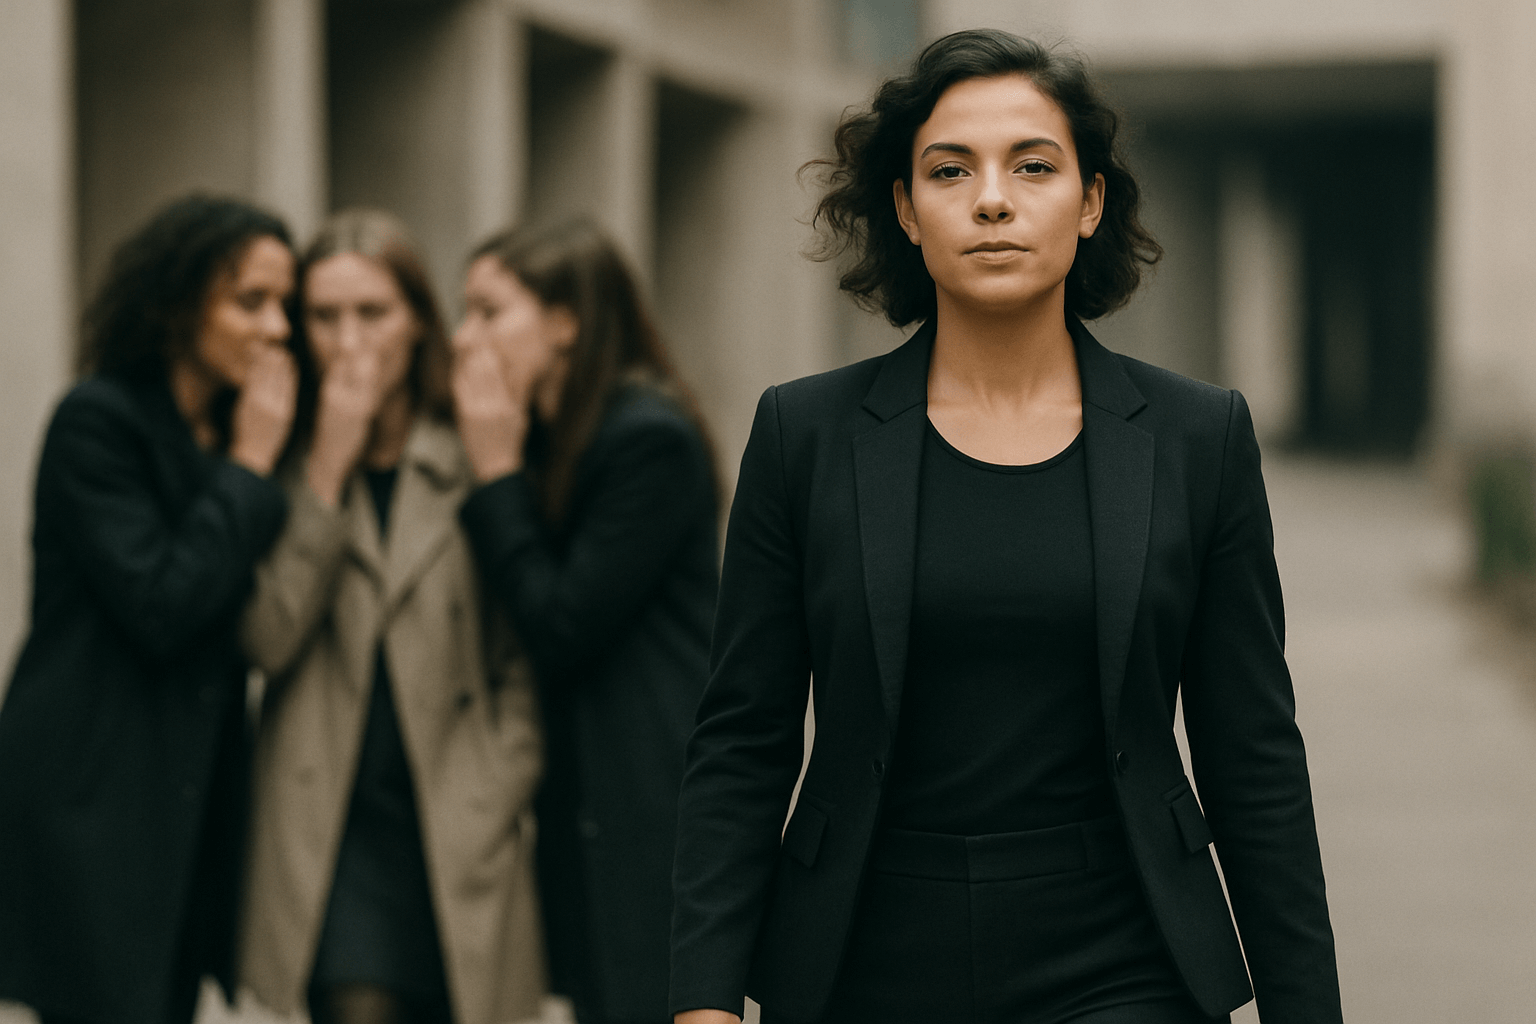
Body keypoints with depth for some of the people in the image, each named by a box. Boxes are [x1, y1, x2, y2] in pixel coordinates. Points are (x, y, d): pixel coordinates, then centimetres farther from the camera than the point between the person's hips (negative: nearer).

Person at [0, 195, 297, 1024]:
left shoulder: (233, 436, 14)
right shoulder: (97, 421, -8)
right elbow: (161, 608, -17)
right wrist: (250, 467, -11)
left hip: (191, 812, 8)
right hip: (92, 807, -8)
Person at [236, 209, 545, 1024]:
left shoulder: (474, 460, 3)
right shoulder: (286, 466, 8)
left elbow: (523, 659, 6)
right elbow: (265, 637, -6)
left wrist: (499, 798, -3)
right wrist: (327, 472, -7)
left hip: (457, 834, 0)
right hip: (331, 827, 0)